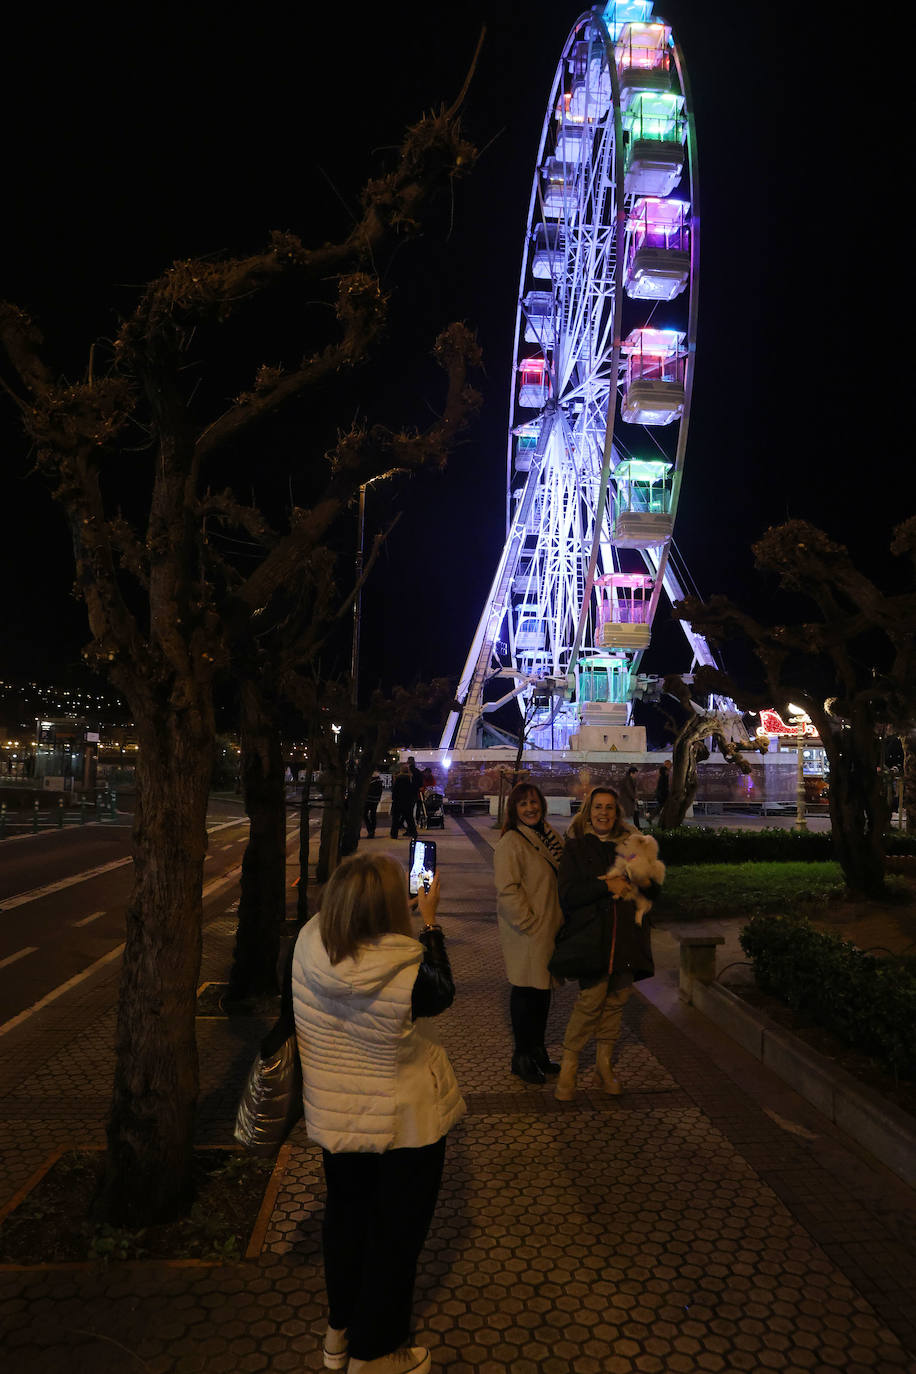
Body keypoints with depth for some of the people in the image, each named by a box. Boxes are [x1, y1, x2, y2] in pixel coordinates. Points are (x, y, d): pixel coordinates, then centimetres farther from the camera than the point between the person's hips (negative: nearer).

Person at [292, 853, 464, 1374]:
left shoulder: (308, 944, -23)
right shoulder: (411, 973, -33)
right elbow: (443, 993, -9)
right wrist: (431, 921, -4)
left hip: (333, 1113, 5)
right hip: (403, 1121, -5)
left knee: (346, 1215, 28)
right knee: (395, 1233, 20)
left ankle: (341, 1332, 49)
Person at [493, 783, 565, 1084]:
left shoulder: (550, 836, 9)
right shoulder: (510, 842, -15)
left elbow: (563, 878, 19)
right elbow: (507, 889, -20)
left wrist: (561, 920, 7)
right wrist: (529, 923, -19)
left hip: (550, 928, 8)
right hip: (525, 933, -8)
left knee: (543, 989, 17)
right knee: (525, 991, 3)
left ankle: (538, 1051, 33)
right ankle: (522, 1057, 19)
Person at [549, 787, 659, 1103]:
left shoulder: (629, 844, 12)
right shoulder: (576, 846, 2)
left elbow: (653, 887, 12)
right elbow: (567, 893, -6)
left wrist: (626, 882, -9)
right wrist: (606, 887, -13)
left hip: (626, 933, 4)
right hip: (590, 933, -4)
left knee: (617, 999, 5)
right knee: (592, 997, -12)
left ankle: (604, 1064, 21)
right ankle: (568, 1067, 0)